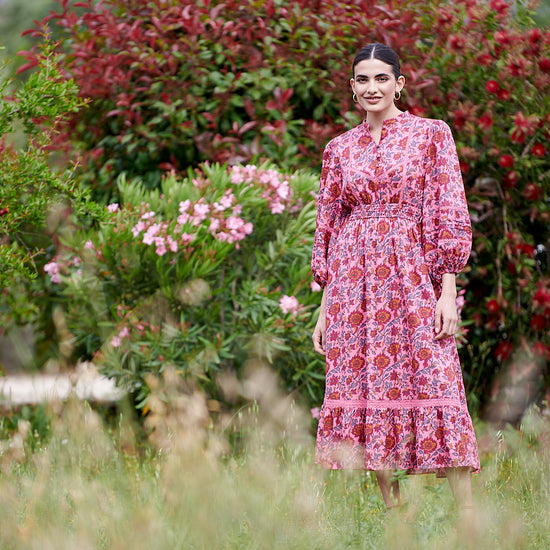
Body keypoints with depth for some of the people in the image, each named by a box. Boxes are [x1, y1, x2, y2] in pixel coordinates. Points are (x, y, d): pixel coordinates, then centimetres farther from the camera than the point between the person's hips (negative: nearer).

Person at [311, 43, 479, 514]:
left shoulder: (431, 134, 3)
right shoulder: (340, 149, 12)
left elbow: (449, 213, -1)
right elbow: (328, 227, 14)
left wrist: (448, 291, -10)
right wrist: (324, 309, 9)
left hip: (414, 276, -3)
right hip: (354, 284, 3)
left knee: (435, 388, -11)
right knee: (367, 387, -1)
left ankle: (468, 517, -11)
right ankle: (393, 511, 6)